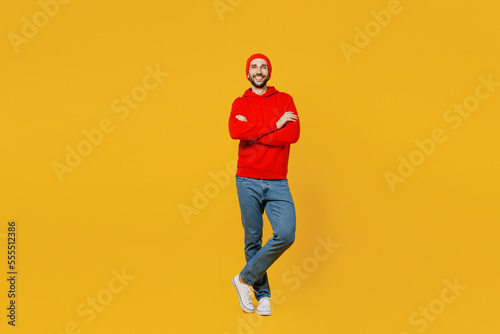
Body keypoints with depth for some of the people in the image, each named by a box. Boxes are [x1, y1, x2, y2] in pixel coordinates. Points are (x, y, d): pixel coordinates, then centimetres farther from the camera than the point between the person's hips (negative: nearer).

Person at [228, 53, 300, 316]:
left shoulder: (284, 100, 8)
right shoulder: (240, 103, 7)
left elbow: (293, 134, -9)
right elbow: (235, 131, -14)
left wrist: (252, 132, -10)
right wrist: (274, 125, -12)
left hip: (277, 183, 1)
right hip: (248, 182, 0)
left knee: (285, 235, -14)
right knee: (253, 240, 4)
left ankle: (245, 279, 4)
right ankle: (262, 294, 20)